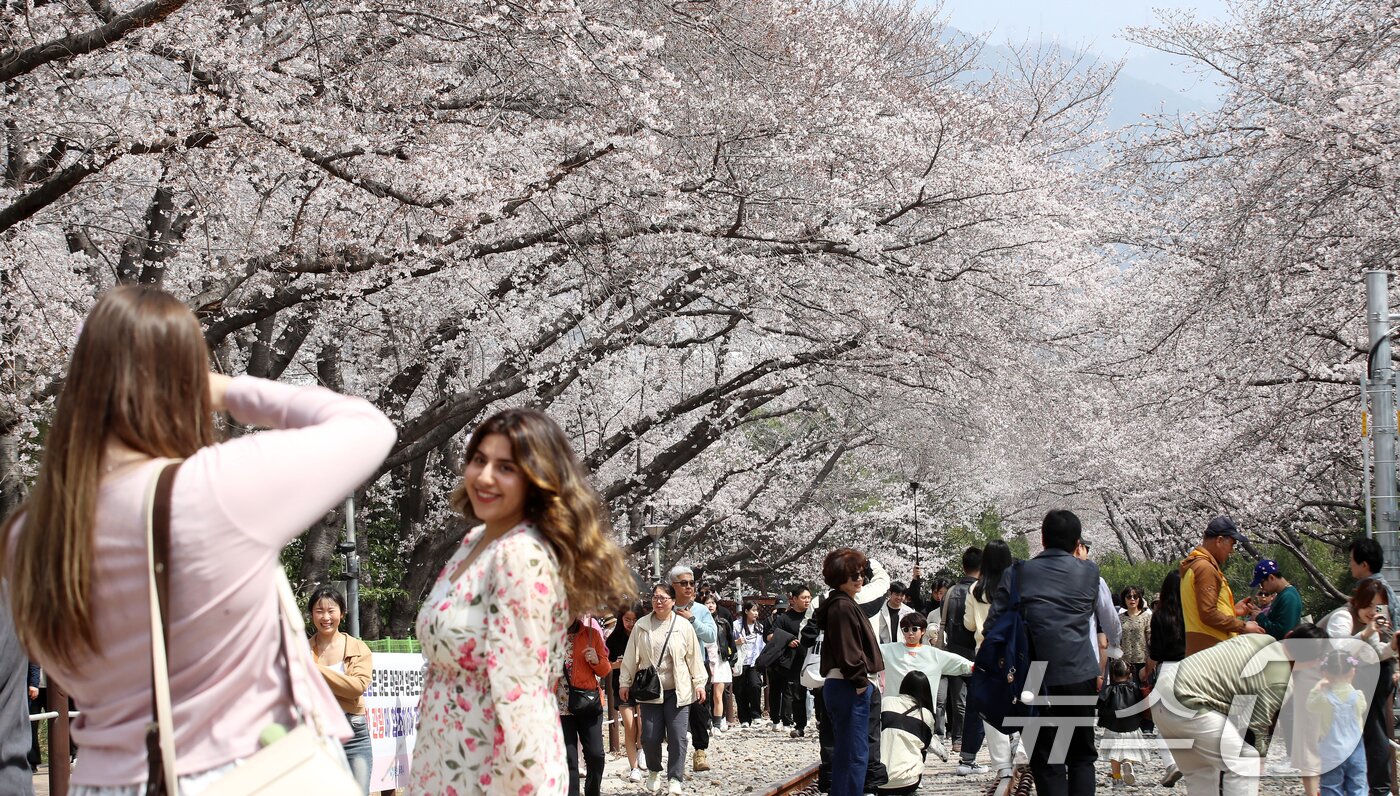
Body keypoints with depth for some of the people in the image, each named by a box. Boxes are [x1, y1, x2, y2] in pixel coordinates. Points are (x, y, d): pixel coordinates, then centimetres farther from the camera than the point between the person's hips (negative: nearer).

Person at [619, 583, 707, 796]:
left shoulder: (684, 626, 0)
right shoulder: (641, 626, 3)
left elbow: (694, 657, 3)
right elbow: (631, 657, 7)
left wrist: (699, 683, 1)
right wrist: (624, 682, 8)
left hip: (678, 691, -1)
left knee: (677, 737, -3)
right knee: (650, 737, 0)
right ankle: (654, 772, 27)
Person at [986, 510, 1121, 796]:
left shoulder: (1017, 574, 2)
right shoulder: (1089, 572, 4)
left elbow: (993, 625, 2)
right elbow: (1111, 623, 20)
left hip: (1036, 677, -1)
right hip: (1080, 674, 1)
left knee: (1047, 762, 5)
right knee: (1082, 756, 13)